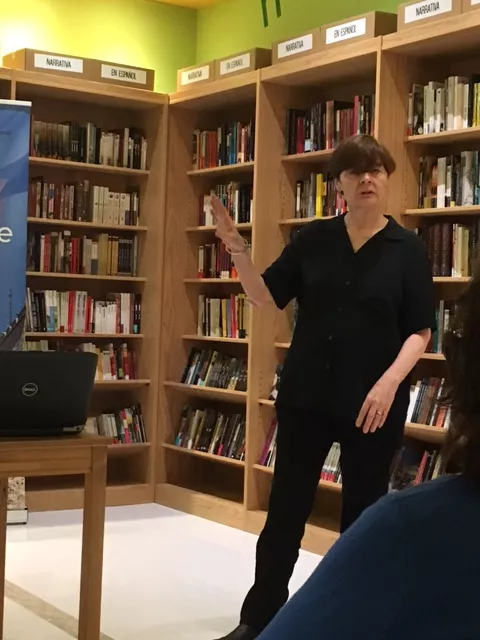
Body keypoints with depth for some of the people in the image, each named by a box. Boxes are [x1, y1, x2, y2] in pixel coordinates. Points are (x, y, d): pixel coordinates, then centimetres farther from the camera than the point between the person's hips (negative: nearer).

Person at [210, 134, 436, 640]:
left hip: (373, 402, -2)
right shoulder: (313, 239, 3)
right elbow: (267, 297, 5)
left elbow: (420, 331, -4)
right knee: (285, 508, 7)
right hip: (305, 396, 2)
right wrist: (236, 248, -9)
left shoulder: (408, 249, -3)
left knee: (363, 515, 8)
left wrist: (389, 382, -18)